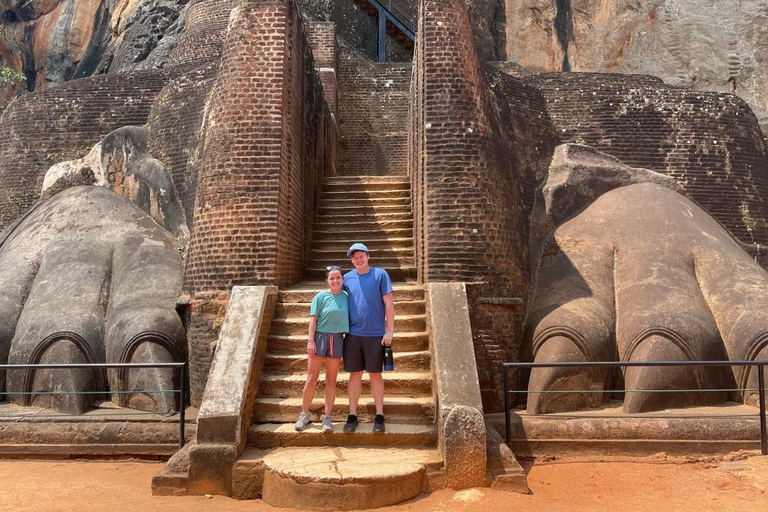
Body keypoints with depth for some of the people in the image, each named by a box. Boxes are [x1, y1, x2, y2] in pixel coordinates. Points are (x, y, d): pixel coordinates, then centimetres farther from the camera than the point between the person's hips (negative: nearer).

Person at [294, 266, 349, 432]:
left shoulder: (346, 297, 3)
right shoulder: (321, 297, -4)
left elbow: (348, 318, 8)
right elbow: (313, 319, -5)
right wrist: (310, 341, -11)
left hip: (337, 339, 2)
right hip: (320, 337, -2)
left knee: (331, 380, 7)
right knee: (312, 378, 2)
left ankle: (327, 417, 15)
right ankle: (304, 414, 14)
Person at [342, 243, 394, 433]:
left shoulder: (380, 274, -2)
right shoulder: (347, 278, 7)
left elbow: (389, 304, -3)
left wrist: (389, 331, -7)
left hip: (375, 334, -2)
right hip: (353, 334, 2)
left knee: (375, 374, 4)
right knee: (355, 374, 7)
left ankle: (379, 415, 14)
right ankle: (352, 415, 15)